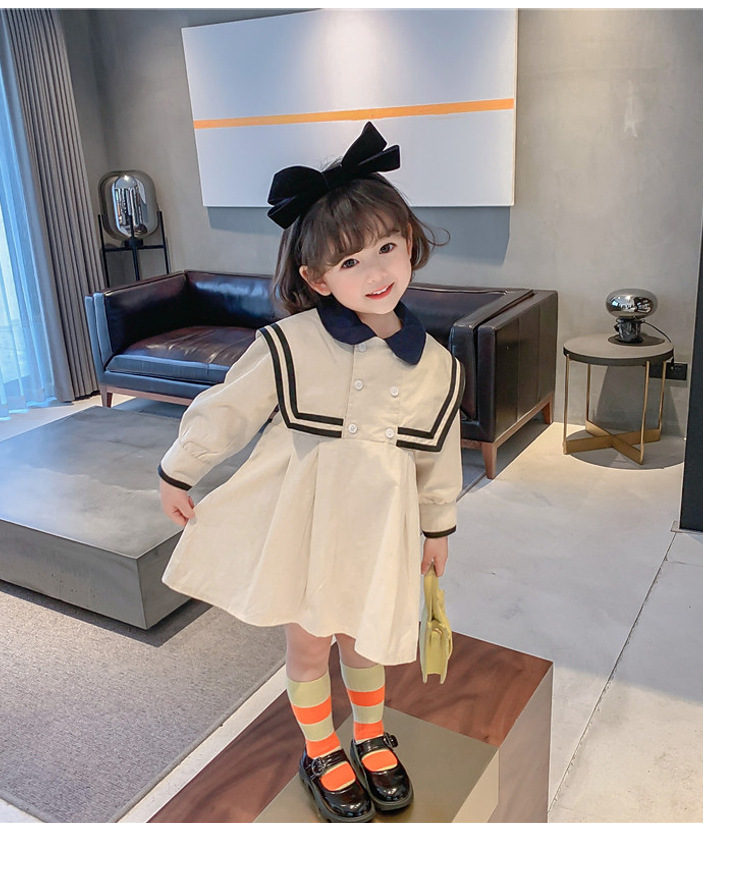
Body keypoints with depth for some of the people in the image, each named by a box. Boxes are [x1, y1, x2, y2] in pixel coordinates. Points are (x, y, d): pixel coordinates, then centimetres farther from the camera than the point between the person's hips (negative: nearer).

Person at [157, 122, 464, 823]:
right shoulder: (291, 346, -17)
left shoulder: (436, 367, -5)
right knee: (308, 643, 13)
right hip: (299, 520, -2)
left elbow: (438, 456, 8)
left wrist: (438, 527, 16)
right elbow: (225, 410, -5)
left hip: (377, 527, 2)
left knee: (362, 638, 18)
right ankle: (321, 755, 39)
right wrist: (178, 472, 5)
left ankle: (371, 740, 47)